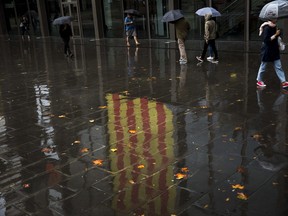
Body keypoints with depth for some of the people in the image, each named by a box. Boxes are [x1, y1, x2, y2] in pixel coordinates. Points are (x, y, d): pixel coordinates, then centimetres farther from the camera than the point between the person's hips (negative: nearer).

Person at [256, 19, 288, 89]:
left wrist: (278, 33, 0)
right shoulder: (266, 28, -18)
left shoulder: (274, 27, 6)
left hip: (274, 51, 8)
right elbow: (266, 40, -25)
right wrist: (275, 35, -23)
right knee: (263, 66, 7)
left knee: (278, 67, 6)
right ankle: (259, 81, 23)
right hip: (267, 51, -8)